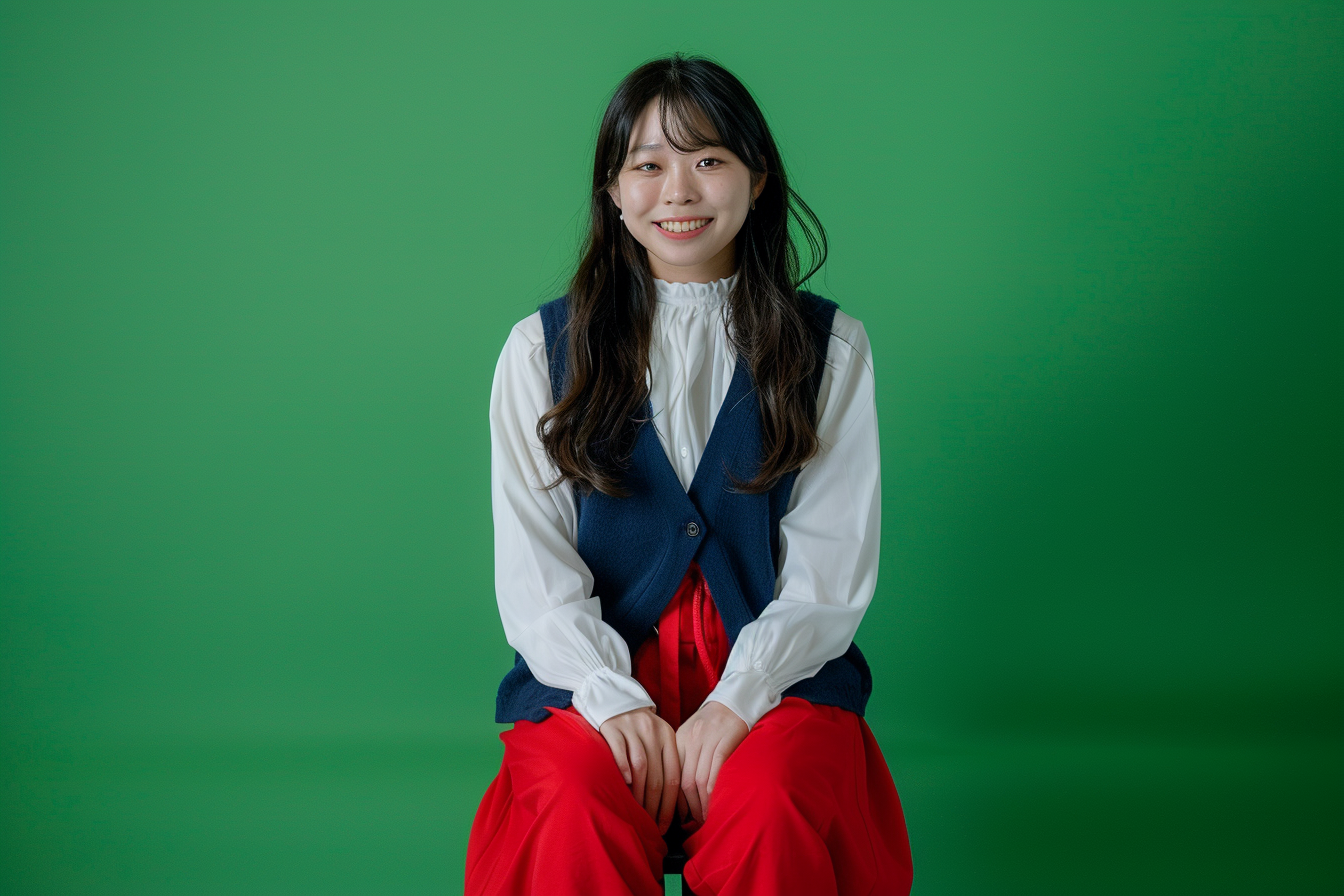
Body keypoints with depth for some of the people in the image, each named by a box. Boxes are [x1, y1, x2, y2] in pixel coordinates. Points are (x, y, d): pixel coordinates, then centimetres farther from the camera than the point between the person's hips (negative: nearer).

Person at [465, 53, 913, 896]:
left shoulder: (829, 346, 9)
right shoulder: (543, 348, 9)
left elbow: (831, 571, 2)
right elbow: (531, 566, 3)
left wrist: (736, 703, -13)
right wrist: (613, 700, -13)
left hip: (773, 674, 0)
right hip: (592, 669, 0)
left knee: (770, 808, -31)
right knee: (579, 810, -31)